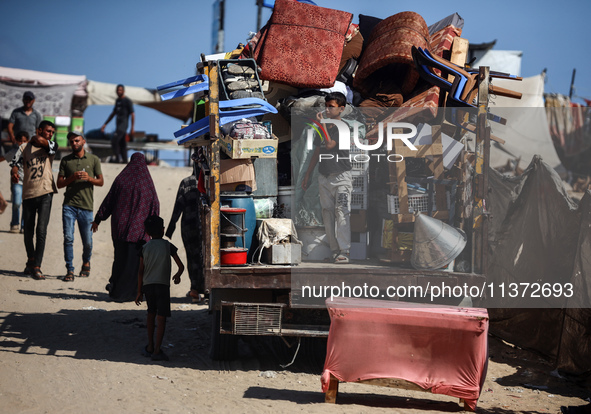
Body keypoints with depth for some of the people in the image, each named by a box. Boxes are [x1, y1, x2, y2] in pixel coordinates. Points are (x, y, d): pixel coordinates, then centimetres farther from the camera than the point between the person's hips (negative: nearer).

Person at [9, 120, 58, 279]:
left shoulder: (52, 146, 5)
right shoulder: (25, 147, 7)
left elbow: (40, 141, -16)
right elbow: (15, 163, 0)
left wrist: (35, 139, 5)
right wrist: (14, 173, -21)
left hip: (45, 193, -2)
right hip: (28, 193, 2)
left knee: (41, 230, -11)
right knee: (28, 231, 11)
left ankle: (36, 266, -10)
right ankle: (31, 261, 30)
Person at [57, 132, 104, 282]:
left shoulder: (93, 160, 10)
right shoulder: (65, 160, 11)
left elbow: (101, 181, 10)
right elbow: (59, 183, 8)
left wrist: (89, 179, -10)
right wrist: (72, 178, -9)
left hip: (86, 206, 0)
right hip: (69, 205, 0)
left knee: (87, 241, 3)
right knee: (68, 238, -10)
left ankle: (86, 262, 31)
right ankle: (69, 270, -4)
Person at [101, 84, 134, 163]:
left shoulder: (127, 101, -5)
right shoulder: (117, 100, 18)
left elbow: (133, 114, -9)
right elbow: (113, 113, 27)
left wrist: (132, 128, -16)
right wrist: (105, 124, 24)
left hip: (123, 124, -8)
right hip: (118, 124, 8)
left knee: (114, 140, -19)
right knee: (122, 145, 7)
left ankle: (116, 159, -17)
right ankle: (125, 162, 8)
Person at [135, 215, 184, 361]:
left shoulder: (145, 248, 5)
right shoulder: (168, 246, 0)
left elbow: (141, 271, 4)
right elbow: (181, 266, -1)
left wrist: (139, 292, 9)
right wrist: (178, 275, 20)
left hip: (147, 285, 3)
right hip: (162, 285, -3)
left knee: (151, 314, 21)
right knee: (161, 318, -2)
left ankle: (150, 346, 23)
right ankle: (157, 350, -10)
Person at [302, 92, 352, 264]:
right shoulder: (322, 128, 15)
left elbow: (329, 145, -17)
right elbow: (317, 153, 21)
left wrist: (322, 124, -10)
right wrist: (307, 176, 20)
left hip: (341, 177, -7)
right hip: (324, 177, 7)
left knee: (342, 213, -14)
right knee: (327, 214, 4)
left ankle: (344, 251, -18)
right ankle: (334, 250, 8)